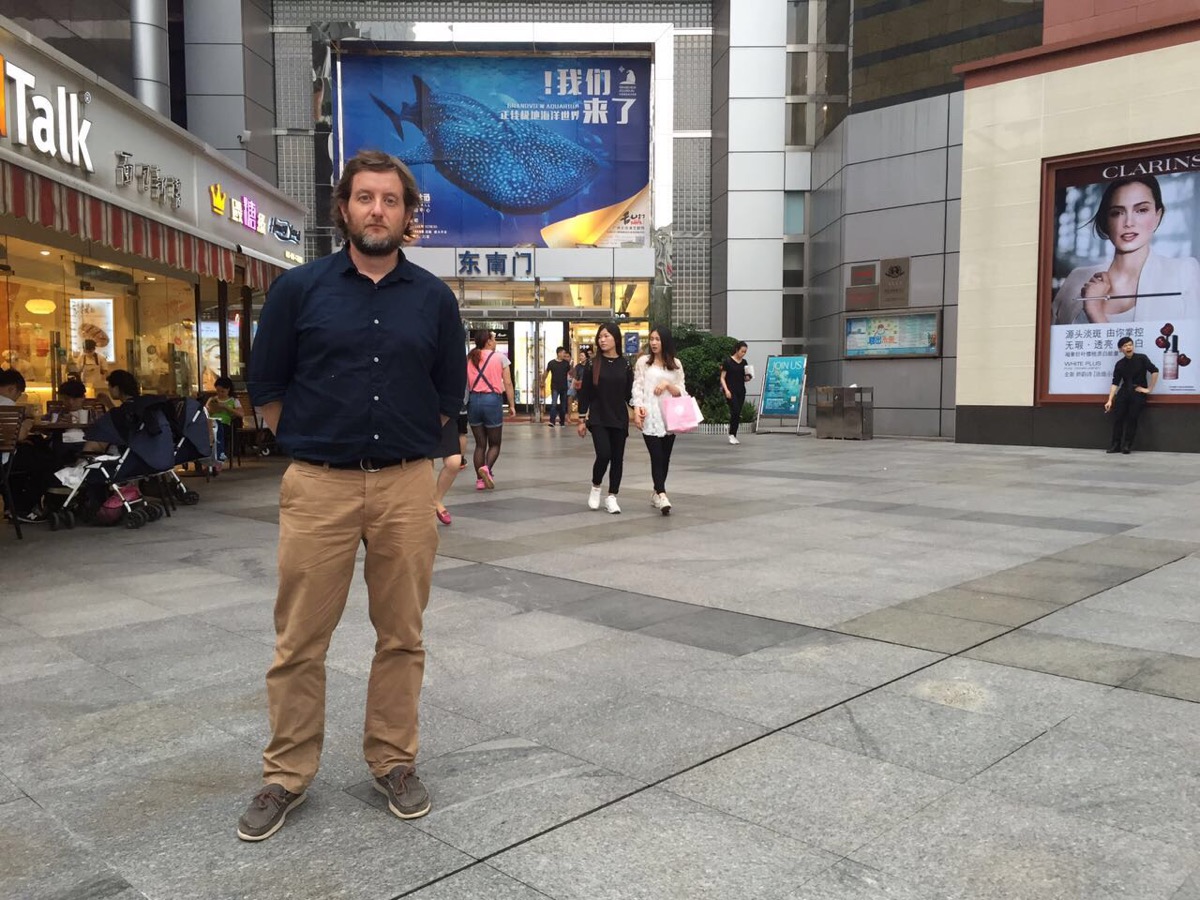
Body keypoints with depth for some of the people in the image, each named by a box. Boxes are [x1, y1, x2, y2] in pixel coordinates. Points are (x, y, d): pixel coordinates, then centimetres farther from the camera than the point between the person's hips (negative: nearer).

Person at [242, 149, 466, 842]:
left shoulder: (434, 299, 6)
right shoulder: (299, 289, 2)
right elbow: (268, 388, 8)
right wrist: (315, 443, 10)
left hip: (408, 485, 1)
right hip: (317, 486, -1)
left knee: (402, 636, 10)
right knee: (300, 642, 5)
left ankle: (395, 762, 26)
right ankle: (287, 776, 22)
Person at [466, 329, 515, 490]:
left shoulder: (469, 358, 8)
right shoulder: (500, 357, 0)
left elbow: (465, 383, 4)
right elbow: (508, 383, -3)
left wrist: (465, 402, 9)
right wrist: (512, 404, 2)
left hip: (474, 400, 3)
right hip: (492, 400, -3)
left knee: (480, 444, 11)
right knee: (494, 444, 8)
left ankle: (480, 480, 9)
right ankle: (486, 468, -19)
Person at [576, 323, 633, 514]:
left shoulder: (625, 365, 3)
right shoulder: (593, 364, -1)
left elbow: (629, 393, 4)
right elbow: (585, 393, 1)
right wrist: (582, 419, -1)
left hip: (619, 419, 2)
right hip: (598, 419, -2)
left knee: (617, 458, 4)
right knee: (604, 454, -15)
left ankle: (611, 497, 16)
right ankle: (595, 488, 12)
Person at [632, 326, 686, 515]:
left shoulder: (676, 364, 11)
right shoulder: (643, 361, 6)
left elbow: (680, 392, 9)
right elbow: (637, 387, 0)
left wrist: (668, 385, -10)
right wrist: (637, 408, -12)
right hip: (650, 416, -3)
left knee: (665, 457, 7)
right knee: (657, 456, -12)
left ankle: (656, 492, 22)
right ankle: (662, 496, -20)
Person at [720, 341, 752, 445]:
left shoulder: (744, 362, 10)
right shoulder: (728, 361, -6)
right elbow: (722, 378, -6)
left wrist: (747, 377, -6)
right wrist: (726, 390, -17)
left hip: (741, 391, 6)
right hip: (731, 391, -5)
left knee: (738, 413, 4)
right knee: (735, 411, -16)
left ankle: (734, 436, 10)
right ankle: (731, 434, -5)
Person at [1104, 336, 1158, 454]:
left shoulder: (1141, 358, -4)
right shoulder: (1119, 364, 6)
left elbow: (1155, 371, -9)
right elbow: (1115, 383, 4)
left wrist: (1149, 389, -8)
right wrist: (1110, 400, -4)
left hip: (1139, 392, -3)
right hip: (1125, 391, 3)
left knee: (1132, 418, -10)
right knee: (1117, 417, -6)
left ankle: (1127, 445, -1)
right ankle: (1116, 445, 2)